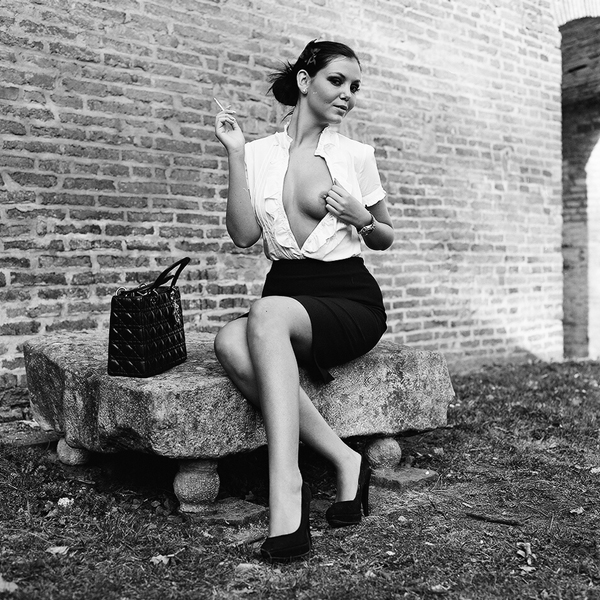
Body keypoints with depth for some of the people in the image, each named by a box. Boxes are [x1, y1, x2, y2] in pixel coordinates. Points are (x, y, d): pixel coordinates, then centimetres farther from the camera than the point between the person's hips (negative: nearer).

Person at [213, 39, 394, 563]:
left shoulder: (356, 155, 7)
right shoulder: (259, 154, 10)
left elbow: (385, 239, 16)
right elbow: (243, 236, -2)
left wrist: (362, 220, -6)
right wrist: (235, 154, -6)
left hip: (350, 299, -2)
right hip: (287, 294, 2)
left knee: (268, 313, -35)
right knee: (231, 344, -32)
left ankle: (286, 489, -37)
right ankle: (345, 461, -23)